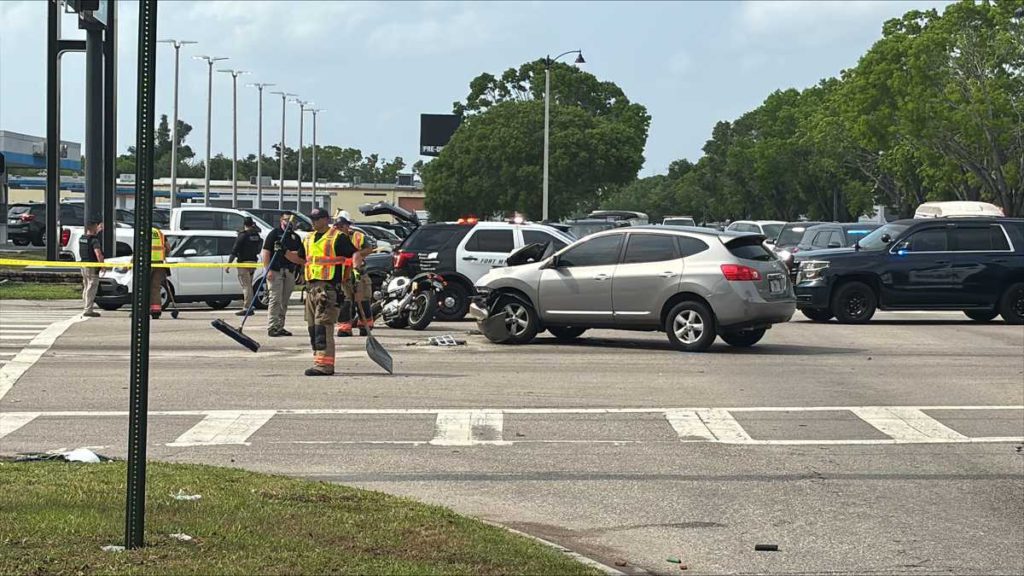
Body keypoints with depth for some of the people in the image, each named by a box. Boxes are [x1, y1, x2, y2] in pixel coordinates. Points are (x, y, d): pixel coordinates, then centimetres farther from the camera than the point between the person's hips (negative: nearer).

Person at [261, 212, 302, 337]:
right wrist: (268, 270, -15)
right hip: (275, 270, -6)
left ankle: (280, 327, 14)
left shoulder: (295, 237, 16)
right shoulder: (274, 233, -1)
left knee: (284, 301, 8)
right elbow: (266, 252, -7)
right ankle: (272, 327, -8)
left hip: (290, 271, 6)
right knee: (275, 299, -9)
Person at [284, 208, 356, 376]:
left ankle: (324, 364, -17)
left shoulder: (338, 237, -4)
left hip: (329, 286, -8)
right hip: (311, 286, 8)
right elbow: (300, 258, 28)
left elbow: (354, 254, -6)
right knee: (313, 326, 10)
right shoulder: (309, 238, 20)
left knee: (323, 325, -14)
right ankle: (320, 359, 17)